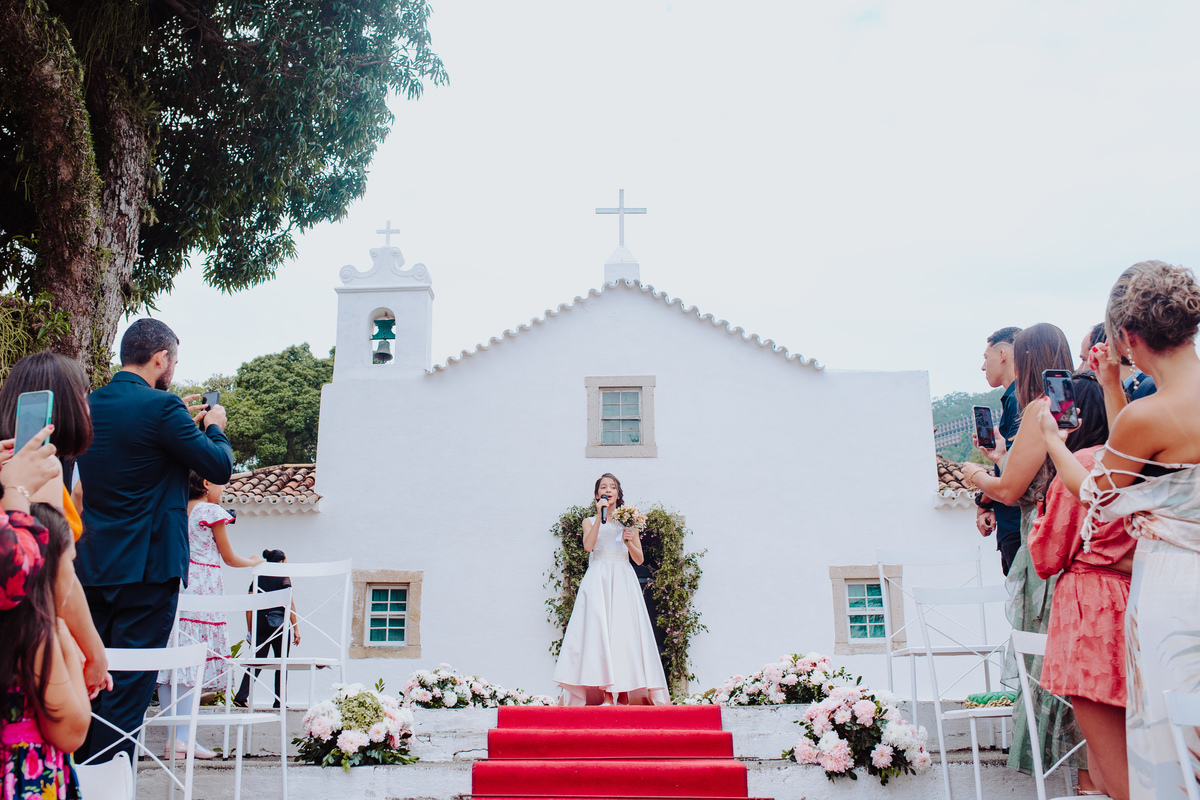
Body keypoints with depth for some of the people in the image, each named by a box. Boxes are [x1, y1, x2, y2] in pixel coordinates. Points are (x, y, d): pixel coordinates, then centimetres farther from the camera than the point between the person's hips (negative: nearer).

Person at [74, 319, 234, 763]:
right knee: (130, 684, 1)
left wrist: (184, 423, 19)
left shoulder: (89, 404, 7)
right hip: (147, 566, -7)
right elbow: (220, 467, -11)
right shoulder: (161, 406, -16)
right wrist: (214, 427, 7)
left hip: (91, 566, 8)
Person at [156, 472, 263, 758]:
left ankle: (173, 736, 10)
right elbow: (229, 558, 1)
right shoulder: (212, 511, -5)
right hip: (202, 589, -7)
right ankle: (184, 737, -6)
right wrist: (254, 561, 18)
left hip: (176, 584, 7)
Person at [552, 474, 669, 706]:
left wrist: (630, 541, -7)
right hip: (598, 579, -1)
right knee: (598, 629, -13)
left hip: (623, 581, 1)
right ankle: (606, 693, -16)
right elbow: (588, 546, -7)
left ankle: (623, 692, -7)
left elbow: (639, 559, 12)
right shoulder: (590, 521, 14)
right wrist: (600, 515, -8)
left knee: (623, 630, -9)